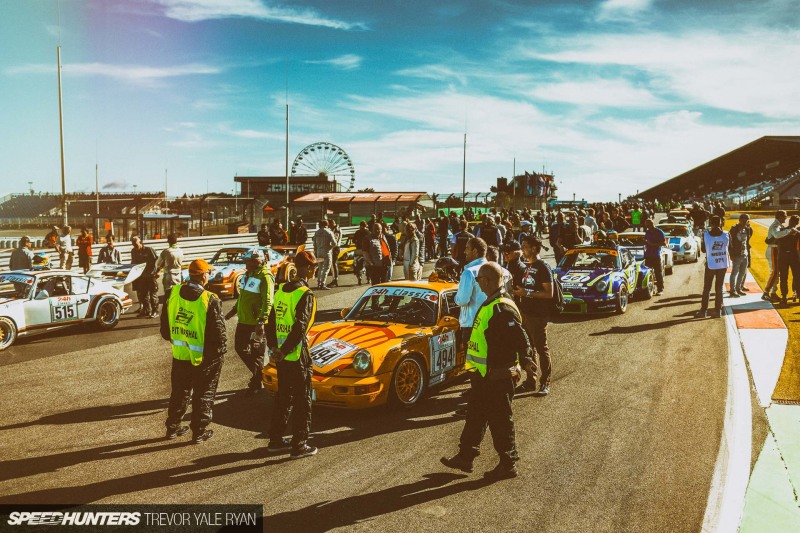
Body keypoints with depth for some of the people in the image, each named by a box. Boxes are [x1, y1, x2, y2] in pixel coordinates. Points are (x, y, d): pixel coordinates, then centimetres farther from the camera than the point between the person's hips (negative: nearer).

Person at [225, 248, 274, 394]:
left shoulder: (265, 277, -16)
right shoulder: (248, 274, 13)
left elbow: (268, 302, -22)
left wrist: (261, 321, -28)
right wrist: (234, 310, 23)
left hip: (256, 323, -9)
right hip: (243, 320, 9)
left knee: (256, 353, 2)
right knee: (240, 348, 15)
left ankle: (257, 382, 16)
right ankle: (258, 372, 32)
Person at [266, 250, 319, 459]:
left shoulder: (281, 290, 8)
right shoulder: (306, 295, -16)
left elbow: (271, 322, 11)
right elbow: (300, 327, -24)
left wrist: (273, 346, 9)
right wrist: (284, 351, -18)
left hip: (281, 356, 8)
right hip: (297, 356, -8)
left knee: (283, 397, 19)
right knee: (302, 401, 3)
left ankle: (276, 440, 28)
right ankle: (299, 446, 10)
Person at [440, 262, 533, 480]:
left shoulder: (501, 309, -23)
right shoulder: (490, 305, 10)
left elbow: (520, 338, -26)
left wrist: (525, 360, -18)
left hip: (497, 377, -10)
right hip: (484, 374, 10)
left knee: (500, 420, 2)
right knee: (475, 415, 18)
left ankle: (508, 464, 16)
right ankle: (465, 456, 30)